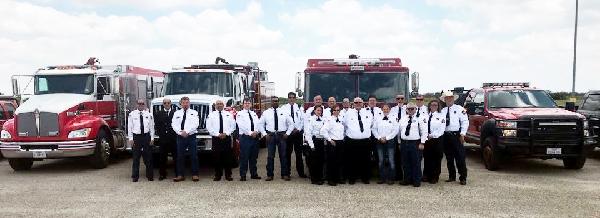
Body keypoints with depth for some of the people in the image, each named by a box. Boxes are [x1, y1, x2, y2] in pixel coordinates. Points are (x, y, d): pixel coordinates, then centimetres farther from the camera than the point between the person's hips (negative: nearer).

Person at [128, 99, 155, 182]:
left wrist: (152, 138, 1)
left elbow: (151, 127, 6)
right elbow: (129, 127, 1)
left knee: (148, 157, 6)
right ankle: (135, 176, 13)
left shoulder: (149, 114, 6)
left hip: (146, 136, 1)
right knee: (136, 157, 4)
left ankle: (150, 176, 15)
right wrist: (130, 138, -4)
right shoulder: (132, 114, 2)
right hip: (136, 136, -1)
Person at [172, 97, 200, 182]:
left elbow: (195, 124, -6)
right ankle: (180, 175, 9)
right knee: (180, 156, 3)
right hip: (180, 137, 2)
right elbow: (174, 125, 2)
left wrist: (187, 132, -17)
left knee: (194, 156, -2)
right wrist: (181, 132, -13)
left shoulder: (194, 113, 7)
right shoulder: (176, 113, 12)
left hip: (191, 137, -2)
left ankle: (195, 175, 4)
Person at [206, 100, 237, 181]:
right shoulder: (211, 115, 8)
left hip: (227, 137, 1)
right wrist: (218, 134, -11)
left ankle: (228, 175, 7)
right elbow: (209, 127, -1)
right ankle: (217, 175, 7)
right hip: (216, 138, -1)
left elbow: (233, 126, 7)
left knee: (228, 157, 1)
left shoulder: (229, 114, 13)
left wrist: (226, 133, -8)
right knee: (217, 157, 0)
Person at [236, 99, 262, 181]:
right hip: (245, 137, -5)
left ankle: (254, 174, 18)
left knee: (254, 157, 10)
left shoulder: (254, 114, 18)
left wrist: (256, 132, -9)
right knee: (244, 157, -4)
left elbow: (258, 124, 10)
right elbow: (241, 126, -11)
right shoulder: (240, 114, 1)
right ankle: (243, 175, 1)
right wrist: (250, 133, -17)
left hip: (255, 137, 5)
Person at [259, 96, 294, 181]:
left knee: (283, 155, 4)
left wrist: (287, 133, -1)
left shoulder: (284, 112, 5)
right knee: (270, 156, 2)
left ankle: (285, 174, 12)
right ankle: (269, 175, 11)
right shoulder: (266, 113, 5)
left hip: (282, 135, 0)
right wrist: (265, 134, -1)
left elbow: (291, 124, 9)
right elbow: (261, 125, 10)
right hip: (270, 135, 0)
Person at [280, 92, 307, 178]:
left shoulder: (300, 108, 7)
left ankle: (301, 172, 10)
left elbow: (303, 119, 4)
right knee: (287, 153, 5)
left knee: (299, 153, 4)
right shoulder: (283, 108, 2)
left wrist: (298, 129, -7)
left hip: (298, 132, 1)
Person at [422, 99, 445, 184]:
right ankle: (426, 176, 18)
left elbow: (441, 129, -9)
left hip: (437, 140, -3)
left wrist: (432, 135, -16)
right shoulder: (426, 116, 12)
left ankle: (435, 177, 12)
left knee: (436, 159, 3)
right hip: (427, 139, 3)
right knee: (427, 158, 8)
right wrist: (426, 135, -12)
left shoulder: (441, 116, 0)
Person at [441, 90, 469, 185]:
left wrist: (462, 134, -11)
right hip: (446, 136, 4)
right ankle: (452, 176, 21)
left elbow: (465, 122, -3)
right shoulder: (443, 111, 13)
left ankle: (463, 178, 3)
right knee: (449, 158, 10)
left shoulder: (459, 109, 2)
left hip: (456, 135, -4)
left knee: (460, 158, -4)